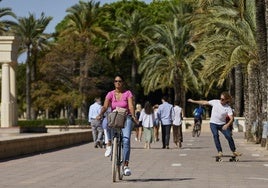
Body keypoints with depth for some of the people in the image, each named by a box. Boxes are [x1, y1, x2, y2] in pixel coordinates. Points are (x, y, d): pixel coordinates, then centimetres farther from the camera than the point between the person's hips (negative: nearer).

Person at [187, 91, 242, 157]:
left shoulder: (228, 108, -10)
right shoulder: (215, 102, -5)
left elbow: (231, 118, -18)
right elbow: (204, 102, 4)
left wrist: (227, 125, -37)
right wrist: (193, 101, 4)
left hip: (222, 124, 0)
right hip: (213, 123, 0)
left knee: (229, 136, -9)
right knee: (215, 135, -23)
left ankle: (234, 151, 9)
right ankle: (219, 152, -21)